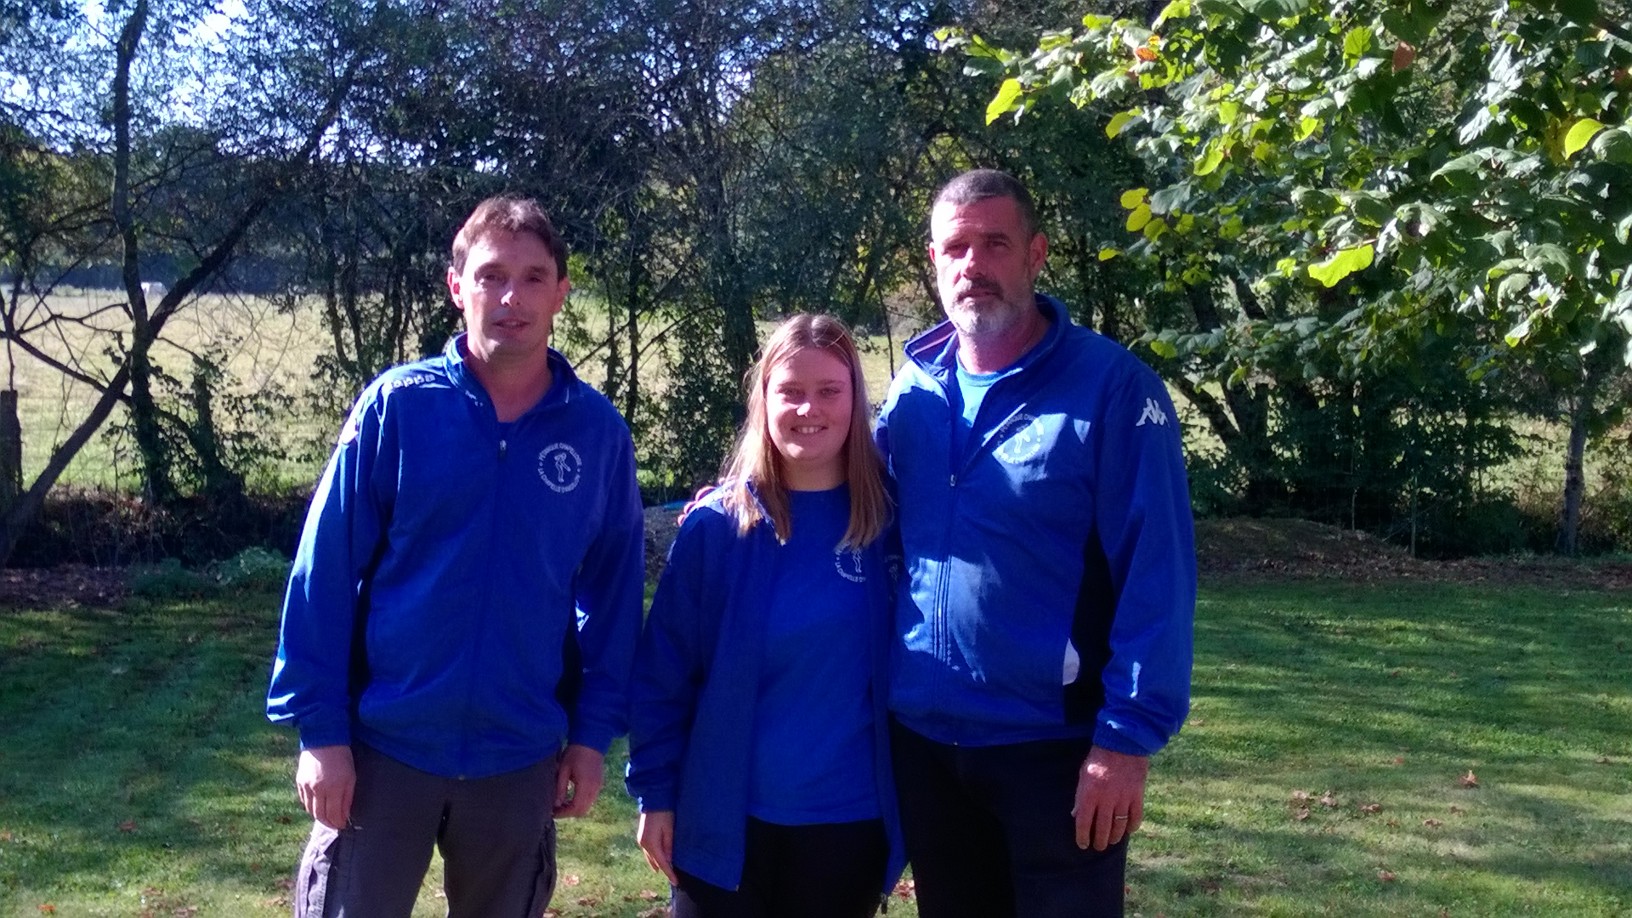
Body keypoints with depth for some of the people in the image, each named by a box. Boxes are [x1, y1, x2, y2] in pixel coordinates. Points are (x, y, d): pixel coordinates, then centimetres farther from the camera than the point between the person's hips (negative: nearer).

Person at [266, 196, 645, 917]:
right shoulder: (396, 406, -8)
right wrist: (319, 728, -9)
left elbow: (612, 590, 3)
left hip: (522, 760, 2)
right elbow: (326, 572, -7)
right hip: (384, 747, -2)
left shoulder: (598, 431, -3)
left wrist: (593, 732, 2)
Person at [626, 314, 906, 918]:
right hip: (725, 818, -1)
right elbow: (662, 670, -3)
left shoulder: (889, 522, -3)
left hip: (850, 822, 1)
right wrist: (655, 792, -4)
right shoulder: (714, 525, -6)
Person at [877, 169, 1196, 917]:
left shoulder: (1112, 387, -10)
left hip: (1056, 745, -5)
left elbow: (1154, 578, -14)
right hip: (922, 739, 5)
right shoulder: (913, 388, 5)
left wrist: (1129, 737, -18)